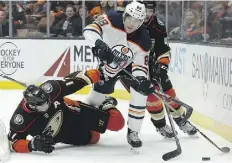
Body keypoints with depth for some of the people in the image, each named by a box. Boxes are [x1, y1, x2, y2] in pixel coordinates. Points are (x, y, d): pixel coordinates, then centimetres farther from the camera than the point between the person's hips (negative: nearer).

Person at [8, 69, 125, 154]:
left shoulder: (50, 88, -33)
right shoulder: (21, 119, -36)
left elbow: (76, 79, -21)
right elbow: (13, 141, -31)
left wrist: (97, 74, -18)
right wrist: (32, 145, -48)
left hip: (73, 113, 0)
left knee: (116, 122, -1)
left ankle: (106, 106, 27)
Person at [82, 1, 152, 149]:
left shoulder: (144, 41, -26)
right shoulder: (112, 20, -29)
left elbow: (140, 65, -23)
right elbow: (89, 30, -35)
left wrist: (142, 79, -44)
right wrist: (98, 44, -54)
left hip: (129, 67, 0)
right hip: (107, 66, 0)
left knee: (140, 94, -21)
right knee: (95, 99, 7)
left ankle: (133, 132, -8)